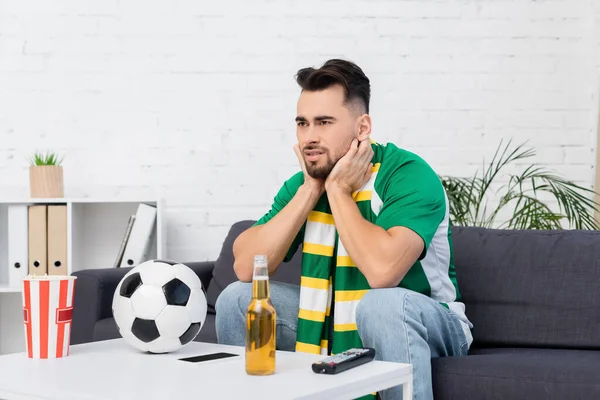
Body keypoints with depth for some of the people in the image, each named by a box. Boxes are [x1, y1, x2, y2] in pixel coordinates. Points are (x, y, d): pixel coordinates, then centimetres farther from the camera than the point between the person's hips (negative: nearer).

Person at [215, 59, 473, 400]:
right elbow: (246, 268, -15)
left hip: (421, 322, -5)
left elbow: (382, 271, -39)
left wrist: (337, 190, -26)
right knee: (237, 298, -7)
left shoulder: (409, 175, -22)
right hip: (335, 322, 5)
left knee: (383, 303, -37)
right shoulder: (301, 184, -4)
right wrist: (310, 190, -19)